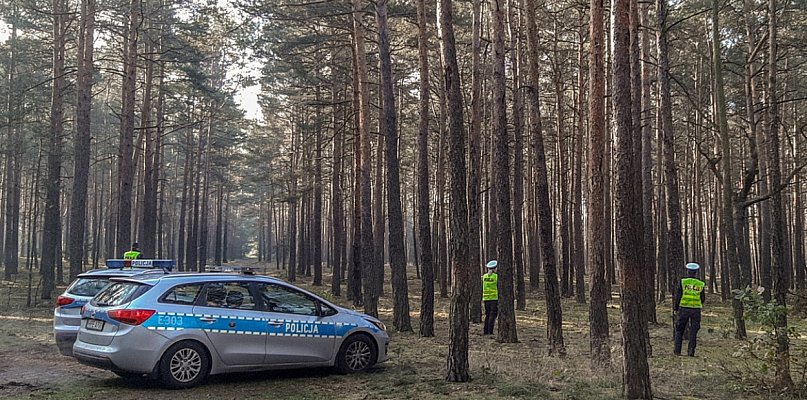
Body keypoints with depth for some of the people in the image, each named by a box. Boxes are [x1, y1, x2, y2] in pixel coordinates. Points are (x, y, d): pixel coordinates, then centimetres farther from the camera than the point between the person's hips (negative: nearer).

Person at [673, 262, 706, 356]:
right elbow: (703, 299, 8)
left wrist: (675, 309, 5)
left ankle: (677, 350, 7)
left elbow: (677, 296, -4)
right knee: (693, 332, 7)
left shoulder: (682, 282, -4)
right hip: (696, 310, 1)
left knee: (679, 330, 10)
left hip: (684, 309, -1)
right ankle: (691, 351, 4)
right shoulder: (700, 284, 2)